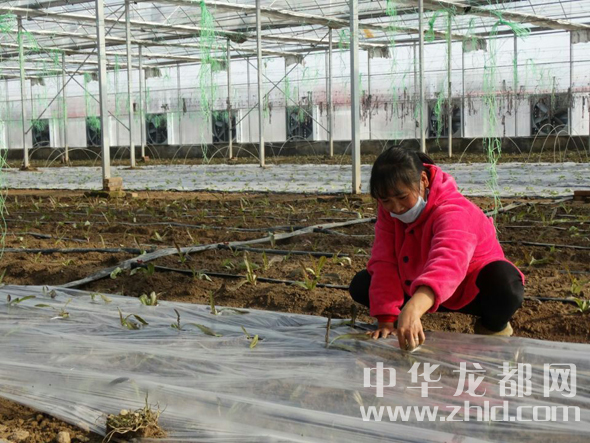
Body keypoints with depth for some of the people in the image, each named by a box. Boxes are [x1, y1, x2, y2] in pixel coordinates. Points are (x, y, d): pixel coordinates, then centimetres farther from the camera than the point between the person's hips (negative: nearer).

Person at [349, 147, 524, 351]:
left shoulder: (453, 212, -36)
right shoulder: (389, 209, -14)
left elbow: (448, 262, -57)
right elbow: (384, 263, -20)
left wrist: (412, 309, -74)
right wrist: (386, 320, -31)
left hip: (475, 290, -5)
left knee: (506, 288, -40)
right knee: (360, 286, -12)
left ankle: (493, 326, -6)